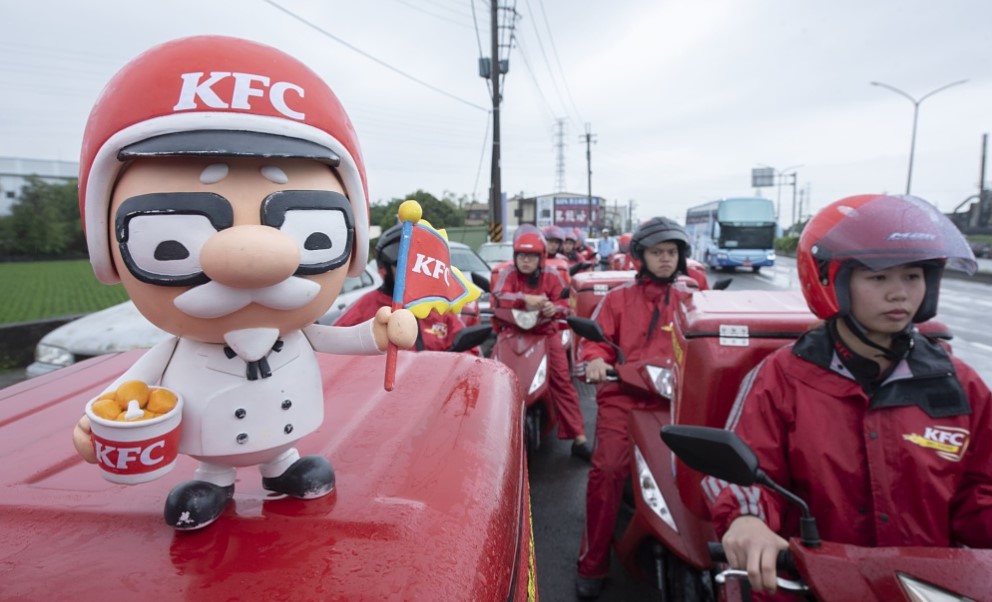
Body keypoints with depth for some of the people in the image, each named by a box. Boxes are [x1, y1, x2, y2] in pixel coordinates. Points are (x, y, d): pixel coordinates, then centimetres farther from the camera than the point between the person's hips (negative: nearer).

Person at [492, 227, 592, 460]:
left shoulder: (552, 275, 1)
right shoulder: (508, 274, -2)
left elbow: (565, 304, -3)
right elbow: (499, 296, -20)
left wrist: (555, 308, -27)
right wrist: (525, 298, -36)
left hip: (546, 333, 0)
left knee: (562, 381, -4)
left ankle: (578, 436, 2)